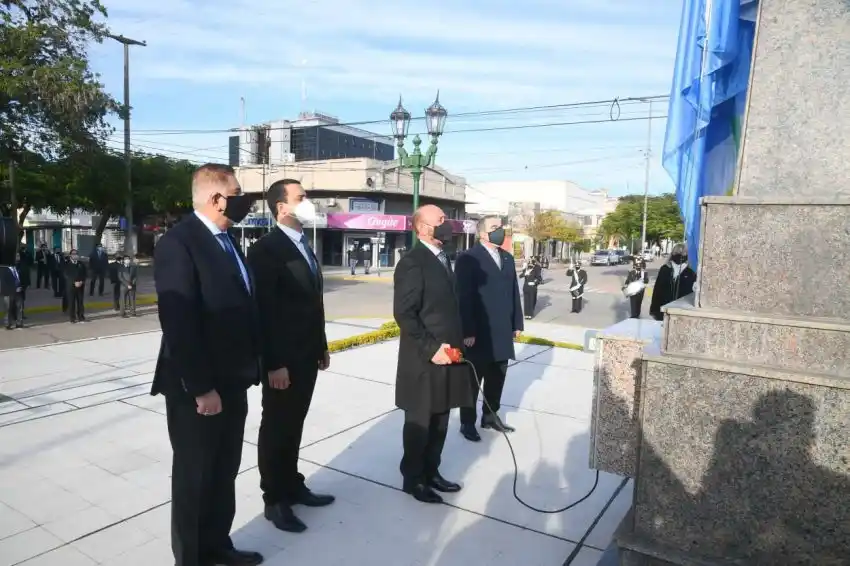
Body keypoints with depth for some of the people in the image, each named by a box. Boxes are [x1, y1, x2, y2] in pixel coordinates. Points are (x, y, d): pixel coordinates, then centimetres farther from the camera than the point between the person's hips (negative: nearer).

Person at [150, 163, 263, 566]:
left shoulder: (226, 241, 10)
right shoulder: (178, 243, -17)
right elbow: (179, 324, -22)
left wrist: (251, 366, 11)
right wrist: (200, 388, -21)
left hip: (232, 382, 8)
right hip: (198, 390, -8)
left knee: (224, 473, 21)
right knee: (193, 478, 11)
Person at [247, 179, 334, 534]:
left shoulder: (305, 247, 13)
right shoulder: (266, 249, -15)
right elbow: (263, 311, -19)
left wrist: (322, 346, 15)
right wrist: (273, 364, -20)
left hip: (307, 355, 8)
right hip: (283, 360, -8)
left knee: (294, 425, 19)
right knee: (276, 428, 6)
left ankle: (293, 486, 33)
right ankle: (275, 500, 21)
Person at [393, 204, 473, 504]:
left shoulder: (443, 258, 13)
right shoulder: (412, 262, -16)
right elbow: (404, 314, -21)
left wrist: (457, 342, 11)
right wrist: (431, 348, -22)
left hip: (447, 354, 8)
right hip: (424, 360, -8)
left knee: (439, 422, 18)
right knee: (419, 423, 7)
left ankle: (431, 473, 34)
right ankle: (413, 479, 25)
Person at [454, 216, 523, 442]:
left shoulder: (507, 258, 13)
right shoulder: (468, 259, -11)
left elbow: (514, 292, 14)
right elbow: (463, 298, -15)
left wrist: (517, 323, 11)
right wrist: (467, 331, -19)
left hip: (502, 333, 7)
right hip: (478, 334, -7)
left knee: (497, 378, 16)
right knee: (472, 380, 6)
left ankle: (490, 415, 32)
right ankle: (468, 422, 18)